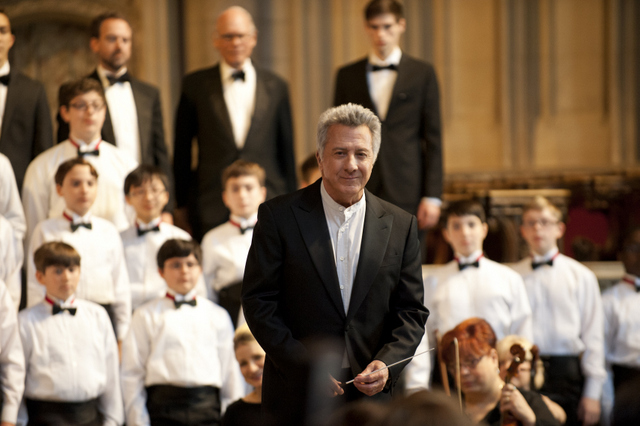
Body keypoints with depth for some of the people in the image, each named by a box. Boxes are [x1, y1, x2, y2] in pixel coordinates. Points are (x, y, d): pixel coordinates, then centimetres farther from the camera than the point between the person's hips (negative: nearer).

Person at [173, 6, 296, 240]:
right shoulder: (196, 85, 5)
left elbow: (286, 150, 13)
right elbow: (181, 150, 8)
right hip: (210, 210, -1)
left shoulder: (275, 86, 9)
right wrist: (182, 204, 6)